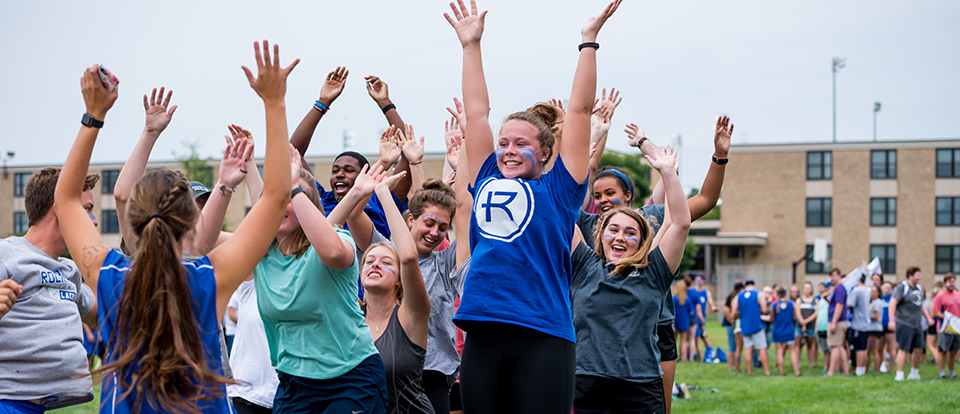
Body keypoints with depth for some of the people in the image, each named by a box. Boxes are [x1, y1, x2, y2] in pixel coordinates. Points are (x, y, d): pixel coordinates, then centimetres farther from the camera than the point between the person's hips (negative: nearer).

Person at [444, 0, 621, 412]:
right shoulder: (486, 182, 17)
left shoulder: (556, 190, 7)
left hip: (543, 335, -4)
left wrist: (589, 41, 7)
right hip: (483, 334, 4)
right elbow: (476, 112, 21)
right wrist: (471, 45, 24)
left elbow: (579, 111, 7)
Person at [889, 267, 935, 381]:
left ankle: (914, 373, 20)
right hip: (904, 324, -8)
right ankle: (899, 375, -5)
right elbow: (893, 303, -16)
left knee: (919, 349, 6)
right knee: (904, 349, -8)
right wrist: (892, 320, -23)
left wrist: (928, 317, 19)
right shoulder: (902, 287, -10)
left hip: (917, 324, 8)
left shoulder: (919, 288, 16)